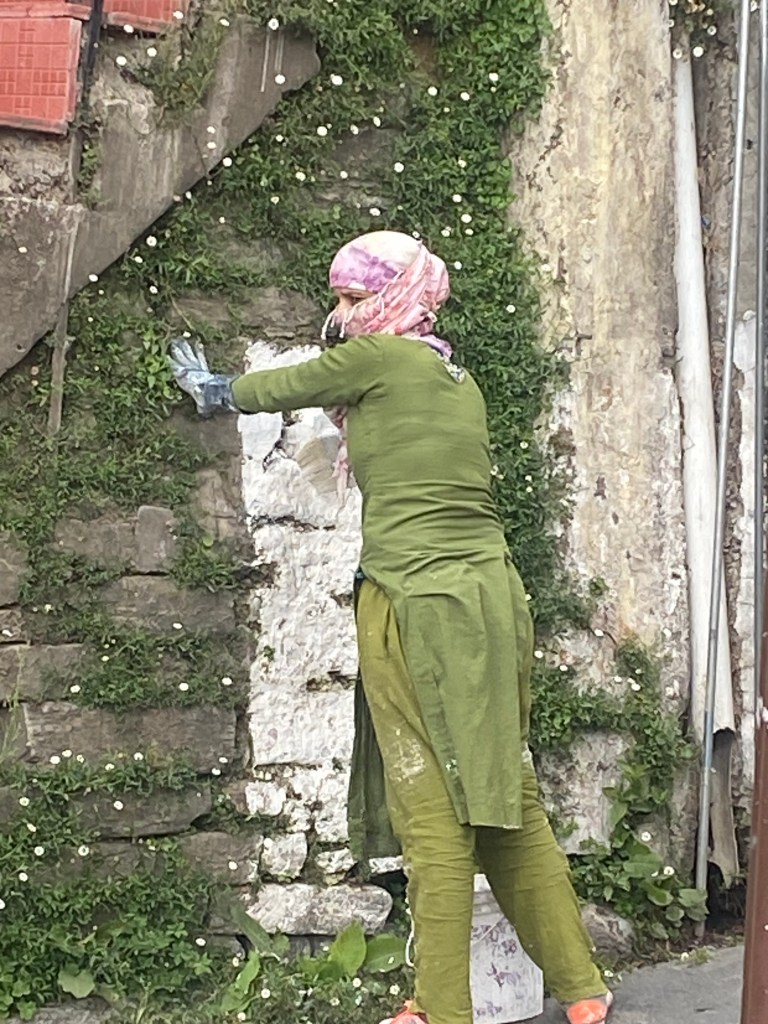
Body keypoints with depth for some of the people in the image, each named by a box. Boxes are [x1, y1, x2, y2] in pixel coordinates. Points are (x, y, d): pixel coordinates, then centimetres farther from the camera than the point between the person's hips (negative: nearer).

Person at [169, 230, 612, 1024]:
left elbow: (277, 387, 14)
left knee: (433, 813, -3)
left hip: (414, 606, -7)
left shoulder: (375, 358, -2)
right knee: (507, 801, 12)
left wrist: (209, 387, 30)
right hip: (492, 600, 7)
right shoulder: (459, 379, 17)